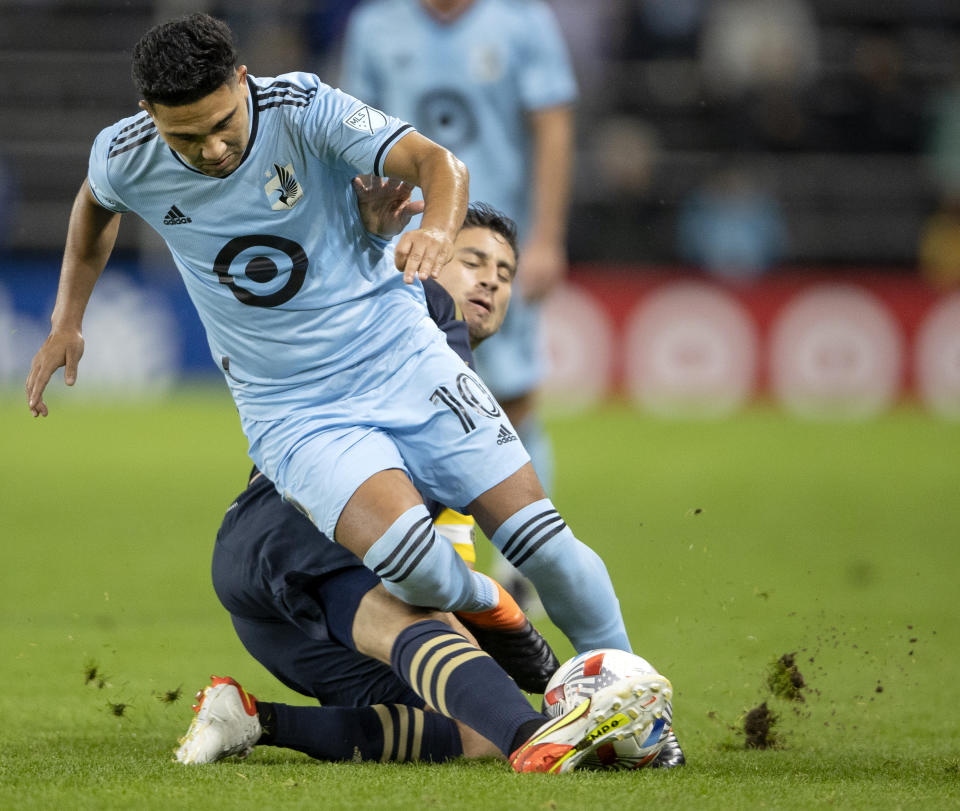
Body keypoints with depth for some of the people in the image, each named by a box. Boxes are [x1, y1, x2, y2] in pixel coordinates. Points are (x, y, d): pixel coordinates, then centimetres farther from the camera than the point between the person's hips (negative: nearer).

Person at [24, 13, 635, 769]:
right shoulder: (126, 157, -9)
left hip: (403, 359, 0)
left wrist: (438, 228, -49)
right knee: (408, 555, -28)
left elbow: (436, 162, -28)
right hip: (294, 413, 0)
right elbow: (97, 204, 17)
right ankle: (482, 606, 7)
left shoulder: (302, 109, -17)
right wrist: (67, 320, 18)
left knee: (545, 544, -9)